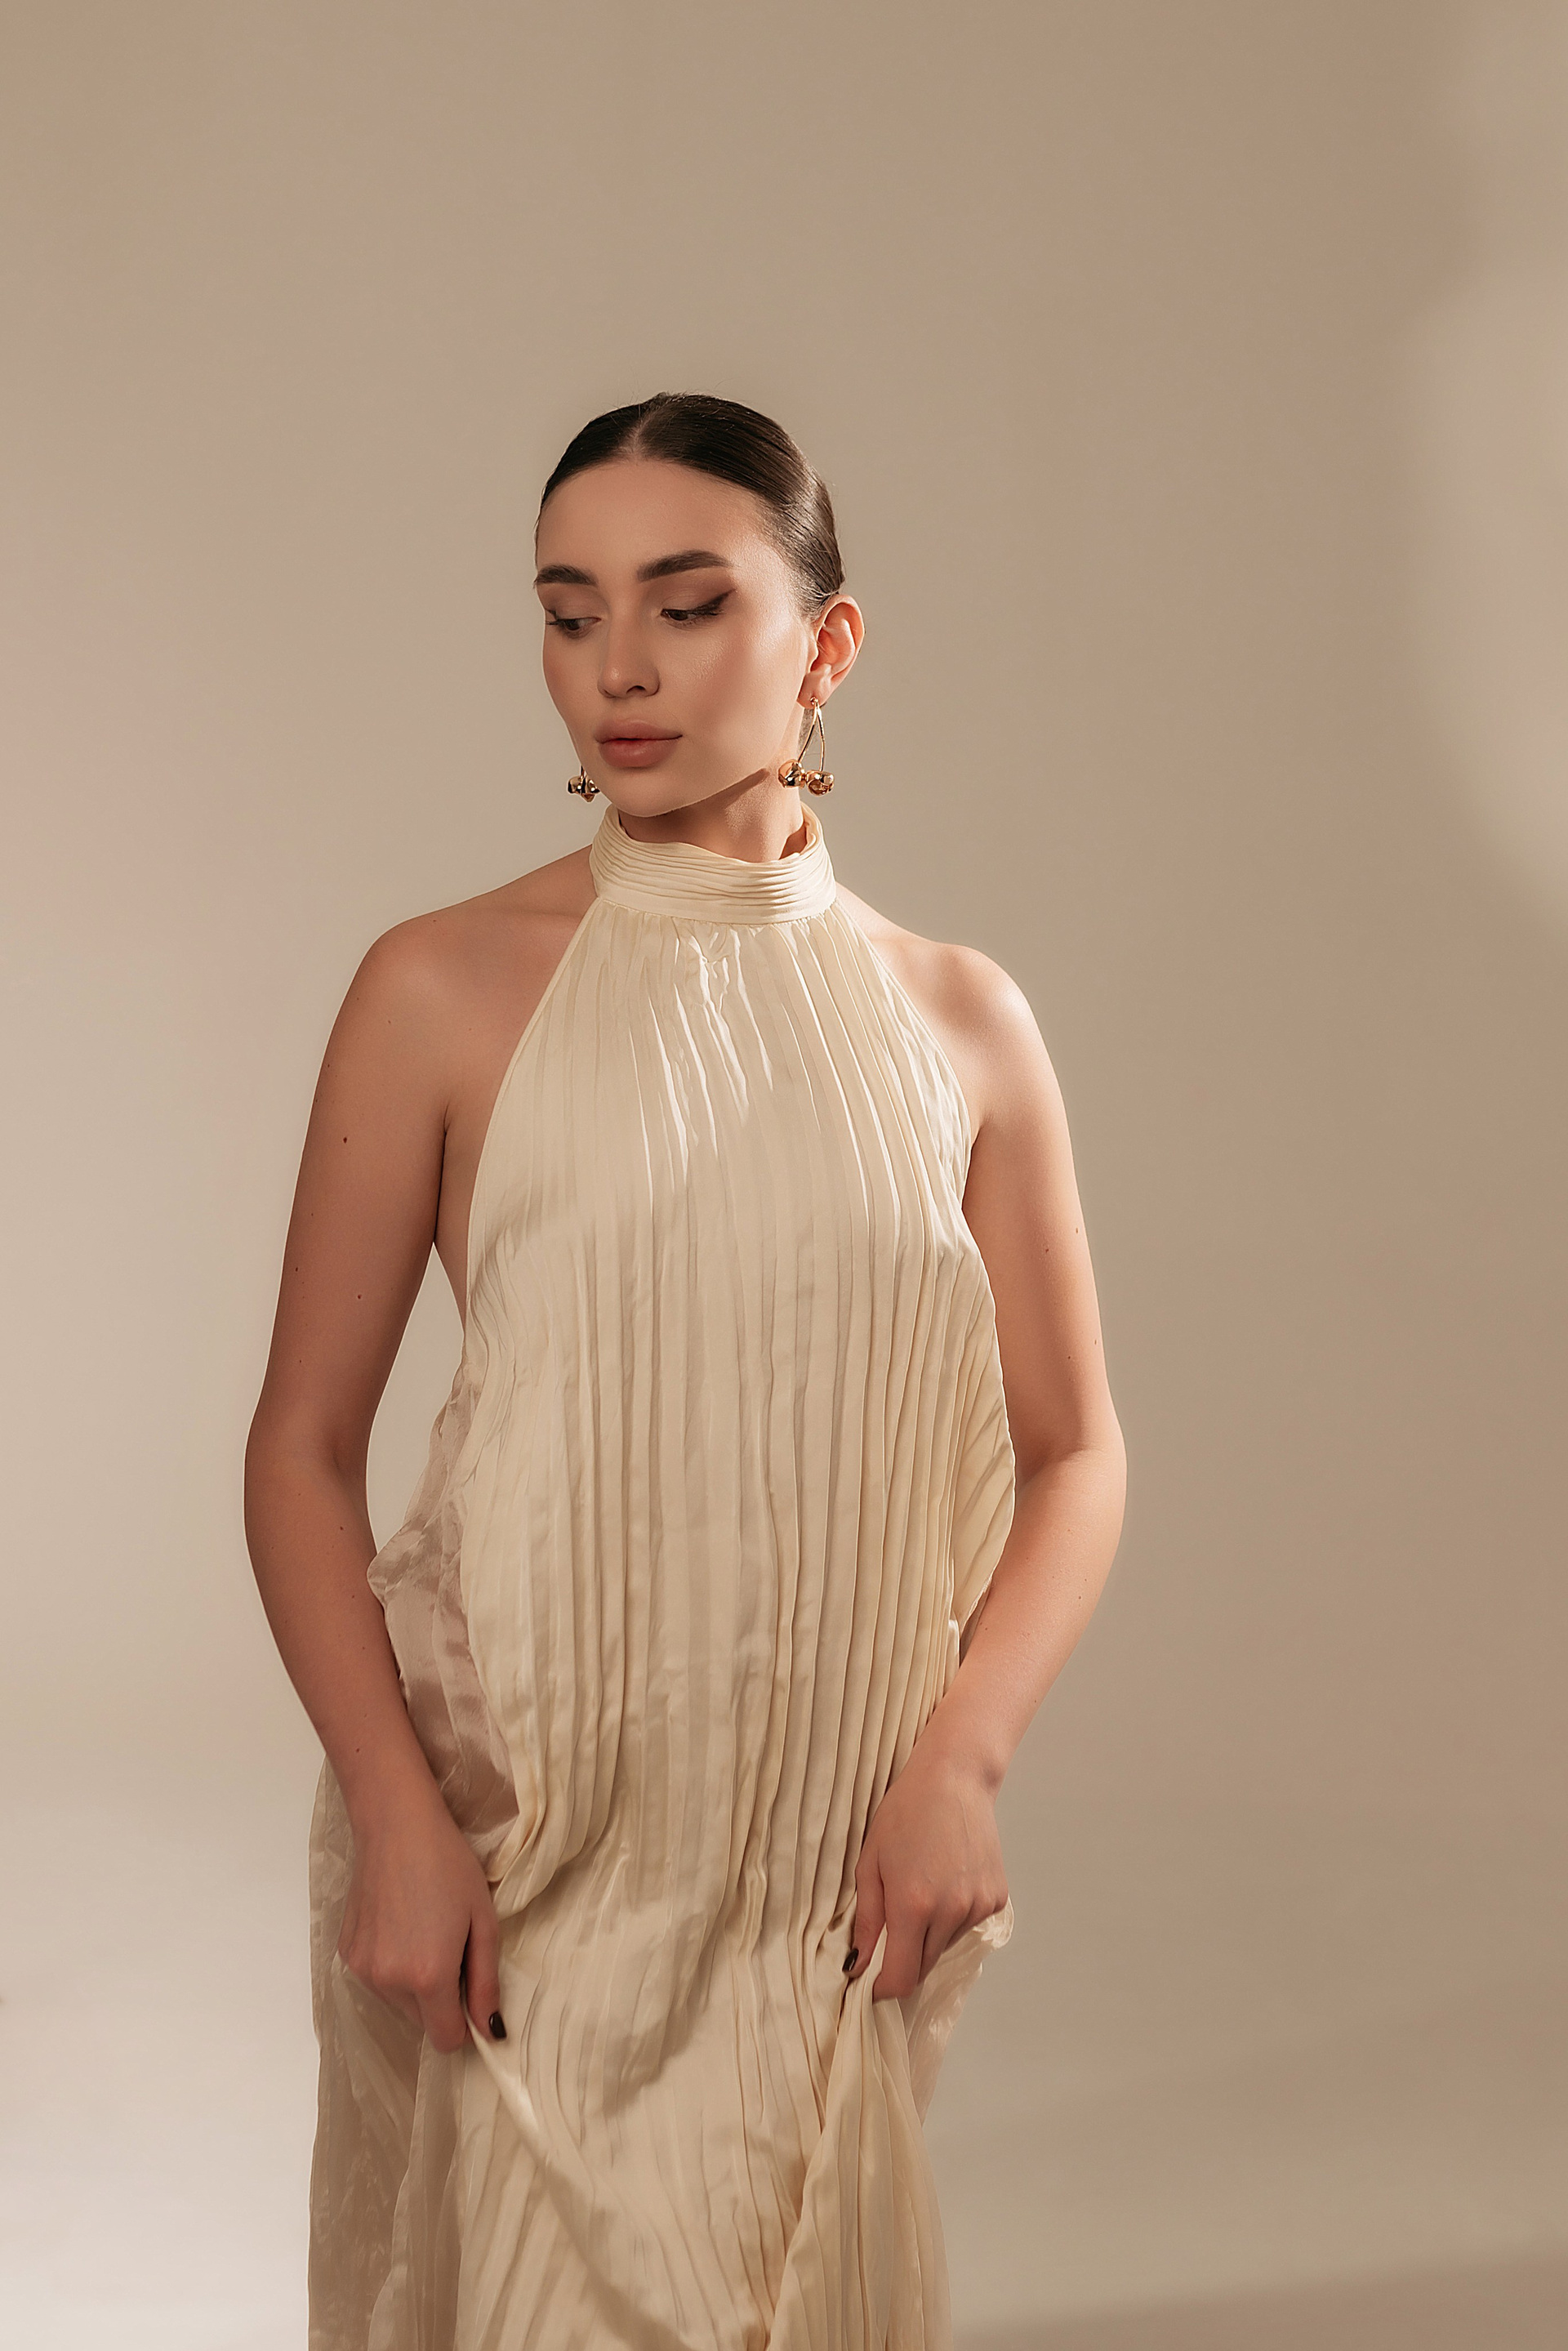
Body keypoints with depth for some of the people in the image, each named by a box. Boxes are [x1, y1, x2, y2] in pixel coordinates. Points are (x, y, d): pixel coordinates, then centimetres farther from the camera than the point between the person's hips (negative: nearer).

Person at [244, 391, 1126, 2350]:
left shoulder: (955, 1021, 2)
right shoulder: (444, 992, -4)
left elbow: (1073, 1456, 5)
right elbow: (303, 1450, -3)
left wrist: (957, 1762, -8)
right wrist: (393, 1816, -13)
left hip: (826, 1859, 2)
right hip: (511, 1841, -2)